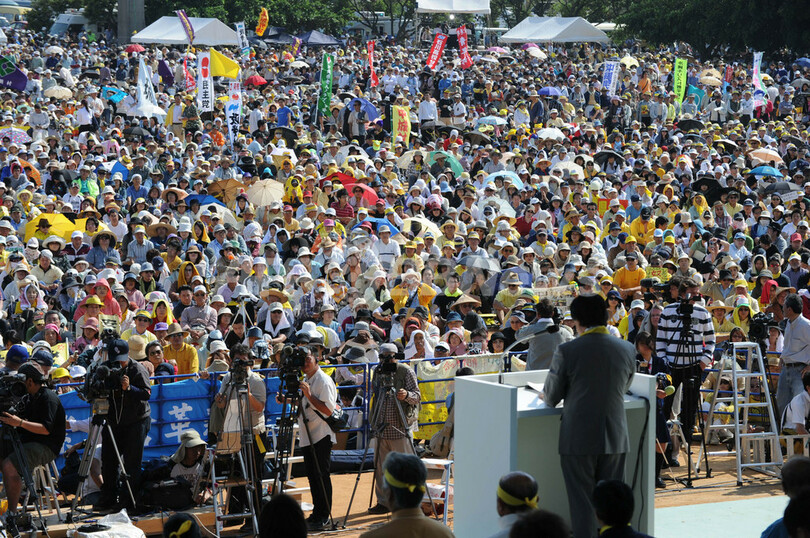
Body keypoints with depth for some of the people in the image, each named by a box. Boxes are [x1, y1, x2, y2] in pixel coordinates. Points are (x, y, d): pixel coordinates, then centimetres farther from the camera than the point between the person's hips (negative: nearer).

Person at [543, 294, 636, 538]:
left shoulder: (567, 351, -12)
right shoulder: (627, 349, 0)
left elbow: (551, 398, -3)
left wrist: (546, 394, 20)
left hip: (578, 440, -3)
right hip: (615, 439, 4)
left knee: (583, 507, 3)